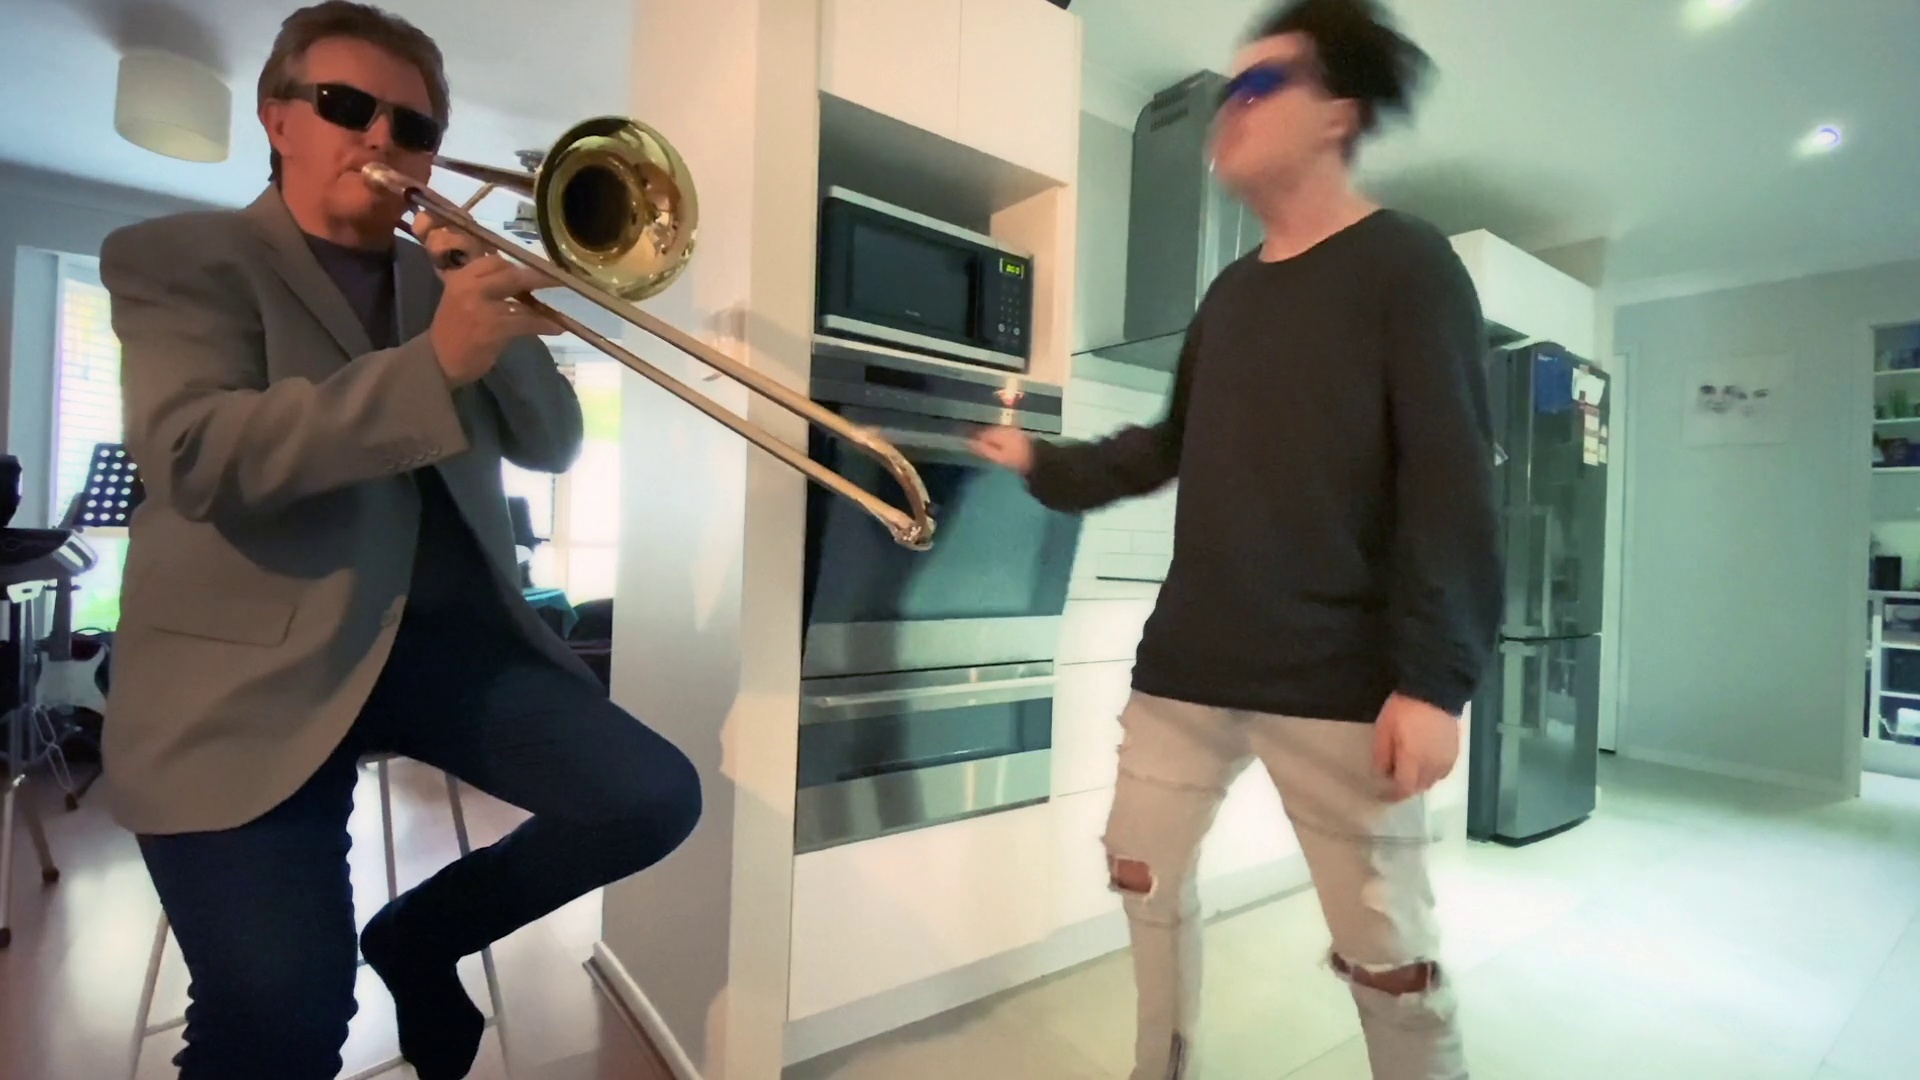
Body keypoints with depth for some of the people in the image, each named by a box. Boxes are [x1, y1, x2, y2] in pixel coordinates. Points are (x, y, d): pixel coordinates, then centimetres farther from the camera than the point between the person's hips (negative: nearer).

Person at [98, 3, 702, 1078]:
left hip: (452, 632, 5)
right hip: (260, 666, -4)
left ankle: (420, 932, 16)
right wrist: (436, 362, -25)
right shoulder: (176, 258, 3)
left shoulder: (440, 276, 17)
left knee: (656, 797, -8)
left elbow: (553, 445, 9)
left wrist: (501, 315, -6)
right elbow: (197, 456, -15)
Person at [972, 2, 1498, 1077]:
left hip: (1337, 680, -6)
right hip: (1187, 663, 7)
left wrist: (1435, 678, -18)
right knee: (1146, 878, 16)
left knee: (1390, 953, 2)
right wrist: (1044, 464, 19)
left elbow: (1452, 485, -11)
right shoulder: (1231, 291, 17)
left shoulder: (1407, 263, -2)